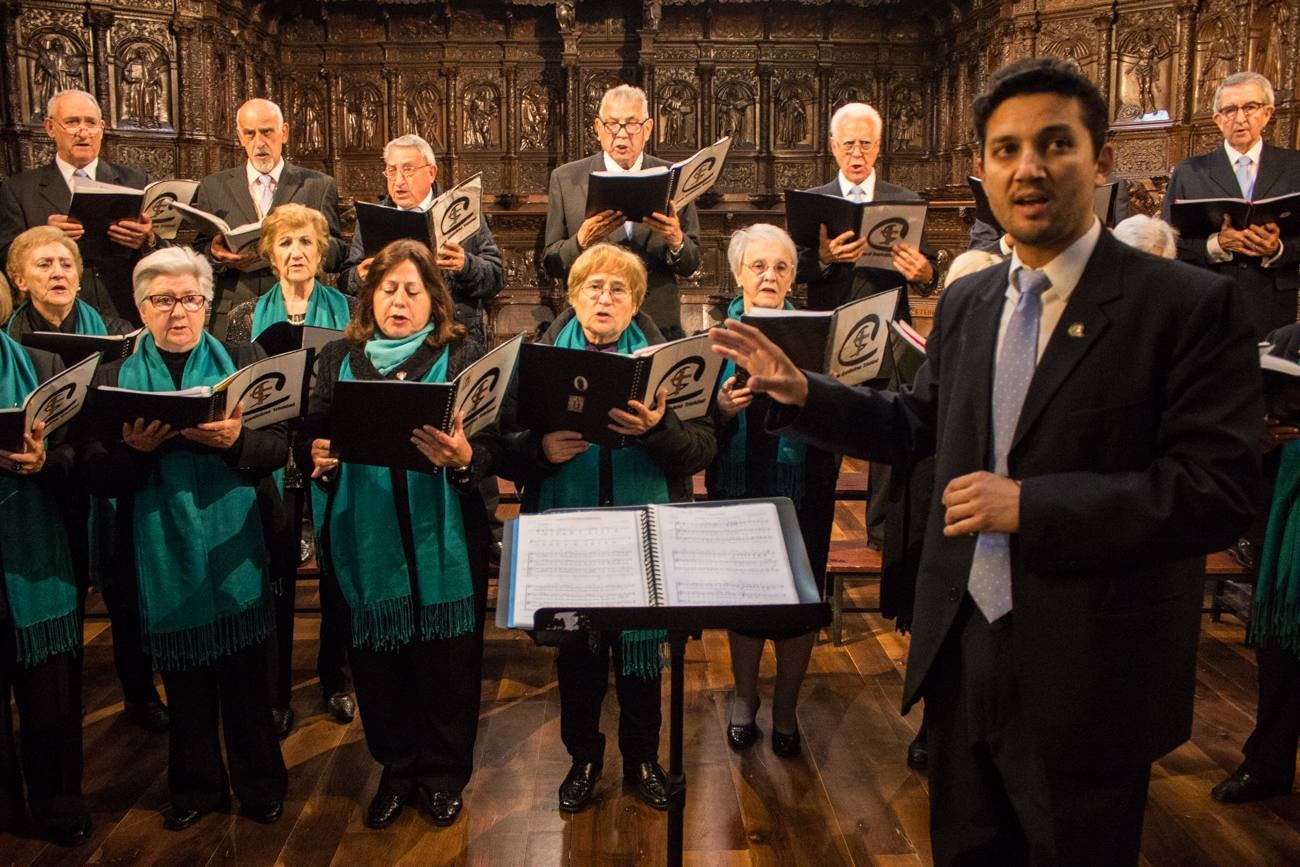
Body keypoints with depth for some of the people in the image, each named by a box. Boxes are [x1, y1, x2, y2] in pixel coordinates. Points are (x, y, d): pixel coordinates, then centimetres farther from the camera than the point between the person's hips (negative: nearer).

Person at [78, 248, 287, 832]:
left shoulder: (243, 361, 3)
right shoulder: (113, 378, 4)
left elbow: (278, 448, -4)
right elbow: (95, 477, -2)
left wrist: (235, 440, -24)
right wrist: (135, 449, -21)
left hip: (235, 548, -1)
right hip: (162, 554, 1)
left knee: (246, 674, 8)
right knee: (183, 678, 12)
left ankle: (259, 784, 26)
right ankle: (196, 787, 31)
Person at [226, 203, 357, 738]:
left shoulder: (348, 311, 5)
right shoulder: (247, 317, 8)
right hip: (271, 458, 0)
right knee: (275, 575, 4)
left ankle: (336, 679, 27)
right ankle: (275, 692, 18)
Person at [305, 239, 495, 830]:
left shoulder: (462, 358, 0)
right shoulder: (338, 358, 10)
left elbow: (491, 444, -7)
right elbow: (314, 434, 8)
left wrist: (464, 457, -29)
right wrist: (318, 456, -14)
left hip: (442, 537, -2)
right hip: (365, 536, 3)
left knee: (444, 655, 7)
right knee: (378, 654, 10)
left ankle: (444, 772, 28)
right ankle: (396, 766, 32)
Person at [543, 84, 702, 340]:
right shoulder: (566, 179, 3)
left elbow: (690, 265, 4)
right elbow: (550, 263, 1)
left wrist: (676, 241, -17)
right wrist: (581, 241, -18)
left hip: (660, 328, 1)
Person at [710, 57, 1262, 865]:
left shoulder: (1191, 305, -13)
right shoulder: (966, 302, 6)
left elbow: (1218, 489, -18)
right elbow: (918, 424, 16)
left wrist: (1030, 504, -24)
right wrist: (802, 391, 5)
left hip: (1089, 677, -5)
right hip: (962, 652, 6)